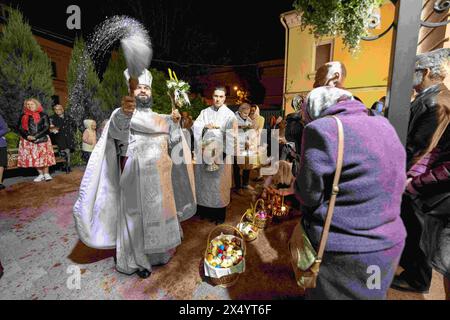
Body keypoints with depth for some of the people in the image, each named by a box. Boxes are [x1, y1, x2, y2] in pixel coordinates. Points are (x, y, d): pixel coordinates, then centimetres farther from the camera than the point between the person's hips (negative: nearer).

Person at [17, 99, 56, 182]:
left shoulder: (43, 115, 1)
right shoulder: (23, 116, 11)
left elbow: (46, 127, -6)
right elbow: (20, 128, 8)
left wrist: (35, 136, -12)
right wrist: (27, 136, -10)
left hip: (42, 140, -3)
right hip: (28, 140, 3)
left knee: (44, 156, -3)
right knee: (33, 157, 3)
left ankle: (46, 174, 7)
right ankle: (41, 174, 12)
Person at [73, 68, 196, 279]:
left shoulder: (159, 118, 16)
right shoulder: (122, 113, 0)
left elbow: (173, 143, 7)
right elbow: (117, 127, -24)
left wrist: (175, 123, -9)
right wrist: (124, 113, -44)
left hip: (160, 178, 5)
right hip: (136, 178, -5)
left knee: (159, 214, 14)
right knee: (137, 216, 4)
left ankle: (158, 253, 33)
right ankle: (137, 260, 22)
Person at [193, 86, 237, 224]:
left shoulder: (229, 114, 0)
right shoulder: (205, 112, 10)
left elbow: (232, 136, -6)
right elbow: (195, 126, -1)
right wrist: (205, 126, -17)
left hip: (221, 154, -3)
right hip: (204, 153, 3)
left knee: (219, 183, 3)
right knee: (204, 182, 10)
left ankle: (220, 214, 18)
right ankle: (204, 210, 27)